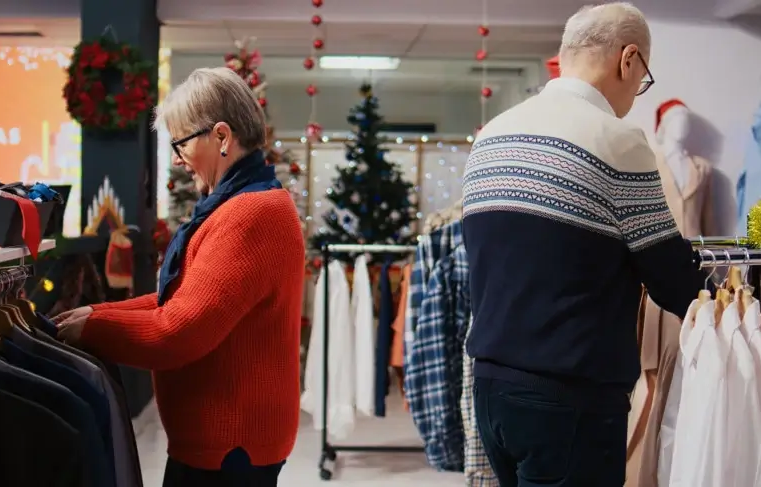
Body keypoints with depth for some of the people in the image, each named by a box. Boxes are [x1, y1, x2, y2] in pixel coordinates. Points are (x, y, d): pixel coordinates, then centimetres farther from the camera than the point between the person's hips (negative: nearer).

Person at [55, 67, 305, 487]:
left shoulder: (250, 216, -23)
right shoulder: (250, 205, 13)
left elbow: (179, 331, -25)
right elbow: (181, 300, 14)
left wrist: (90, 328, -11)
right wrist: (99, 313, 3)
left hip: (229, 441, -10)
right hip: (226, 433, 10)